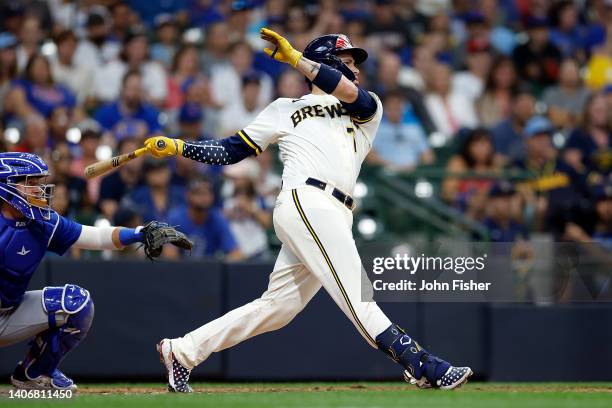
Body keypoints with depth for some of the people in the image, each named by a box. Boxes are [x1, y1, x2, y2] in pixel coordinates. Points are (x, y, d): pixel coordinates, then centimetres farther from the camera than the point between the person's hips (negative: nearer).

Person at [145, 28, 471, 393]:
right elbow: (231, 151, 18)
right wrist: (177, 147, 7)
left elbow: (352, 94, 1)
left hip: (334, 219, 6)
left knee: (276, 308, 3)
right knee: (357, 295, -17)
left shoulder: (366, 111, 26)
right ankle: (422, 367, -28)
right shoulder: (286, 110, 18)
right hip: (306, 202, -6)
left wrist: (295, 57, -2)